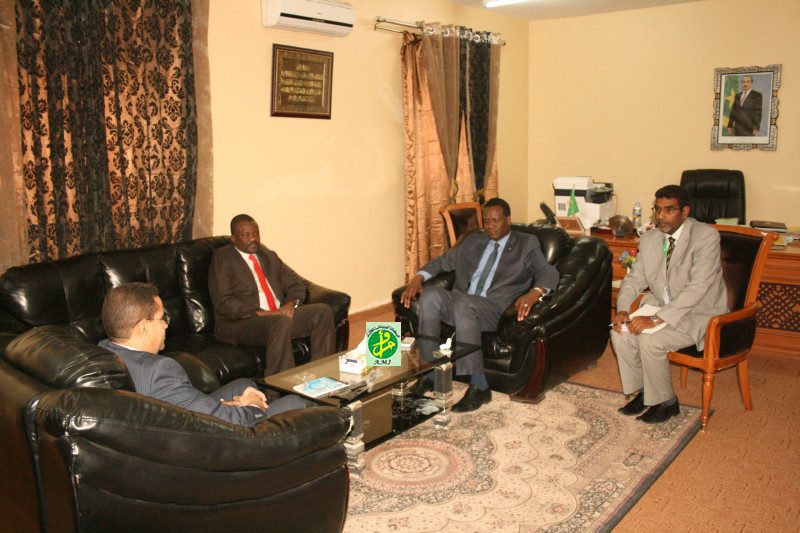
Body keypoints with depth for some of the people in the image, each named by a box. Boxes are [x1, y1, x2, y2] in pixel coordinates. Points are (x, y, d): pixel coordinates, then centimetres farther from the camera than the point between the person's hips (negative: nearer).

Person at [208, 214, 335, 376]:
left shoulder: (268, 255, 19)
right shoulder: (222, 258, 0)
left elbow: (296, 283, 16)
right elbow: (223, 302, -11)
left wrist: (290, 303, -7)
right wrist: (260, 313, -21)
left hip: (280, 314, 6)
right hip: (241, 323, -6)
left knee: (323, 311, -14)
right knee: (282, 322, -36)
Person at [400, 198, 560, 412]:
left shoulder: (527, 243, 11)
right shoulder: (473, 240, 24)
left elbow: (550, 273, -1)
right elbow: (443, 261, 24)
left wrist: (534, 293, -24)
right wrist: (418, 277, 5)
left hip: (495, 308, -4)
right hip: (461, 302, 5)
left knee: (462, 303, -37)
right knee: (430, 294, -26)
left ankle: (479, 387, -33)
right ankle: (429, 372, -20)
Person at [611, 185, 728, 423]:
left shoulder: (706, 236, -19)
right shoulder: (650, 239, 2)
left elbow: (697, 287, -27)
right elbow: (634, 278, 5)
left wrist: (656, 319, -31)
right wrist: (622, 310, -15)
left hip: (699, 314, -6)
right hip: (661, 306, 6)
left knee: (649, 339, -27)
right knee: (620, 332, -15)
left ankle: (666, 402, -3)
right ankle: (644, 392, 5)